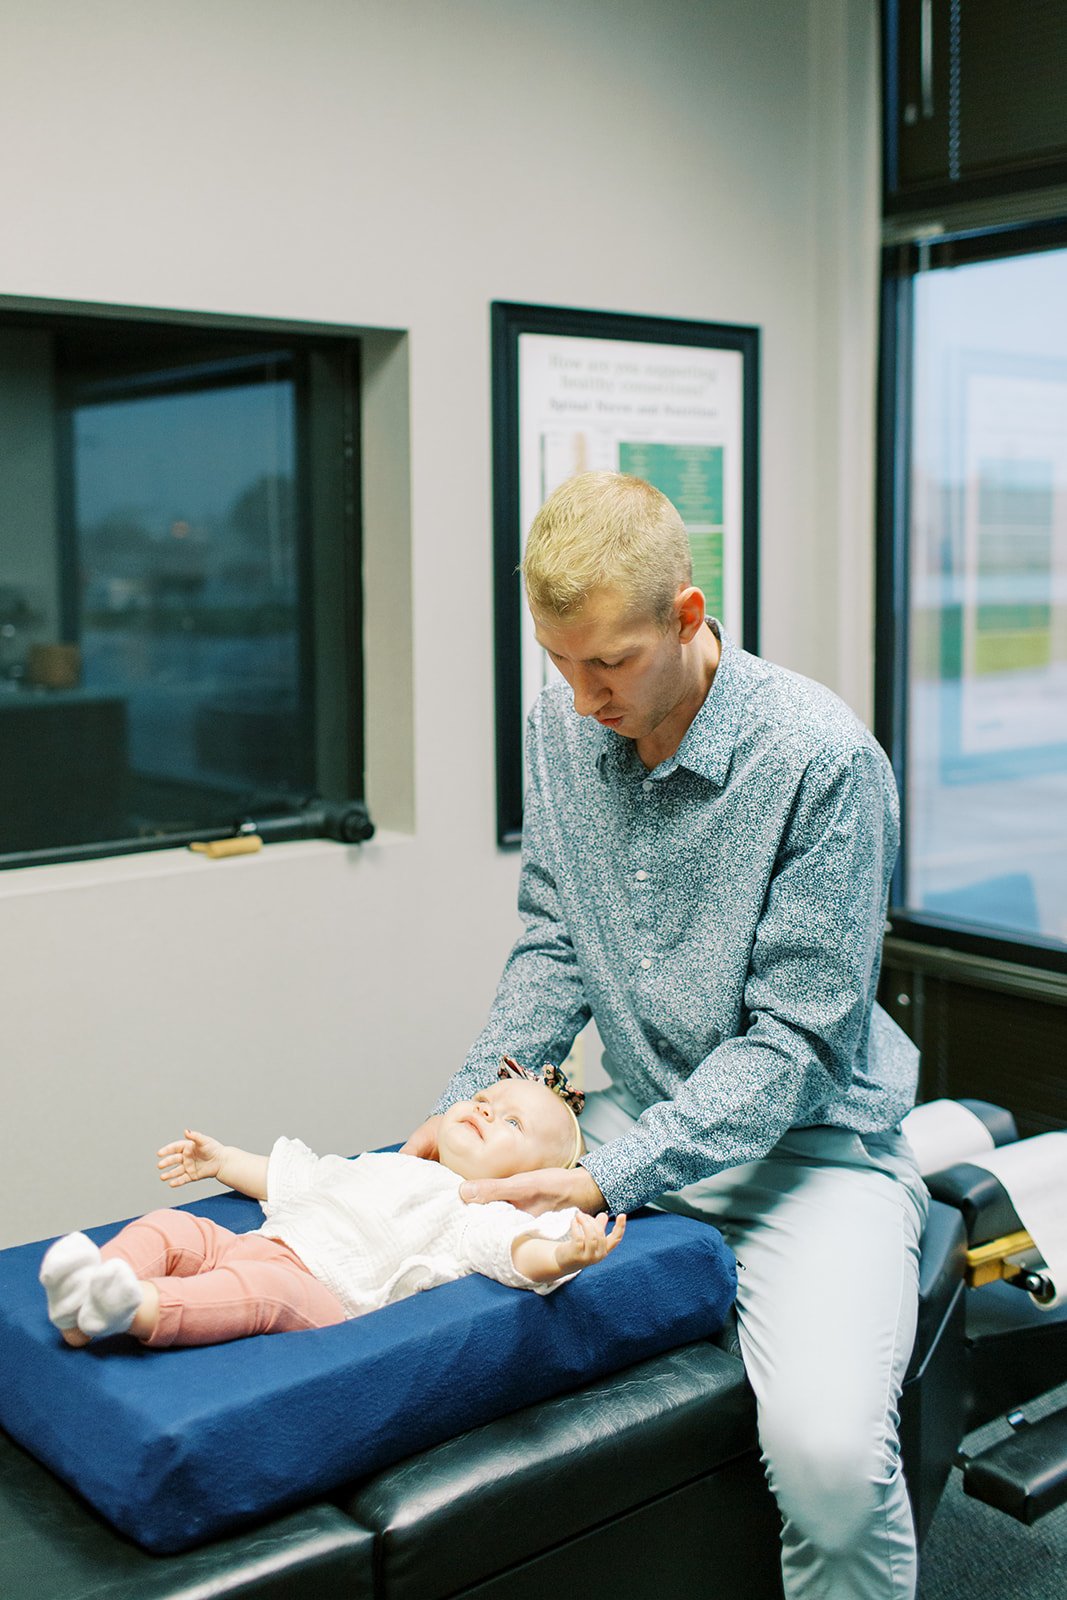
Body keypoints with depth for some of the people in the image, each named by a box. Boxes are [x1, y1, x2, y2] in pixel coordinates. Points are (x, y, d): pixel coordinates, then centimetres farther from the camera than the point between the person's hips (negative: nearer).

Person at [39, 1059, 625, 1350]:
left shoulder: (483, 1214, 10)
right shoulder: (384, 1165, 34)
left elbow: (520, 1252, -12)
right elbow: (294, 1177, 44)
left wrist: (563, 1255, -36)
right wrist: (221, 1159, 46)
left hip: (314, 1288, -8)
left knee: (263, 1286, -38)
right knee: (166, 1227, -9)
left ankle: (137, 1311, -59)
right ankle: (84, 1313, -31)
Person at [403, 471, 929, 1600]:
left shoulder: (821, 758, -20)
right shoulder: (560, 726, -1)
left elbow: (797, 1034, -19)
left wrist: (611, 1177, -27)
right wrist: (469, 1103, -6)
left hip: (807, 1138, -5)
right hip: (641, 1118, 6)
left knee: (829, 1448, -28)